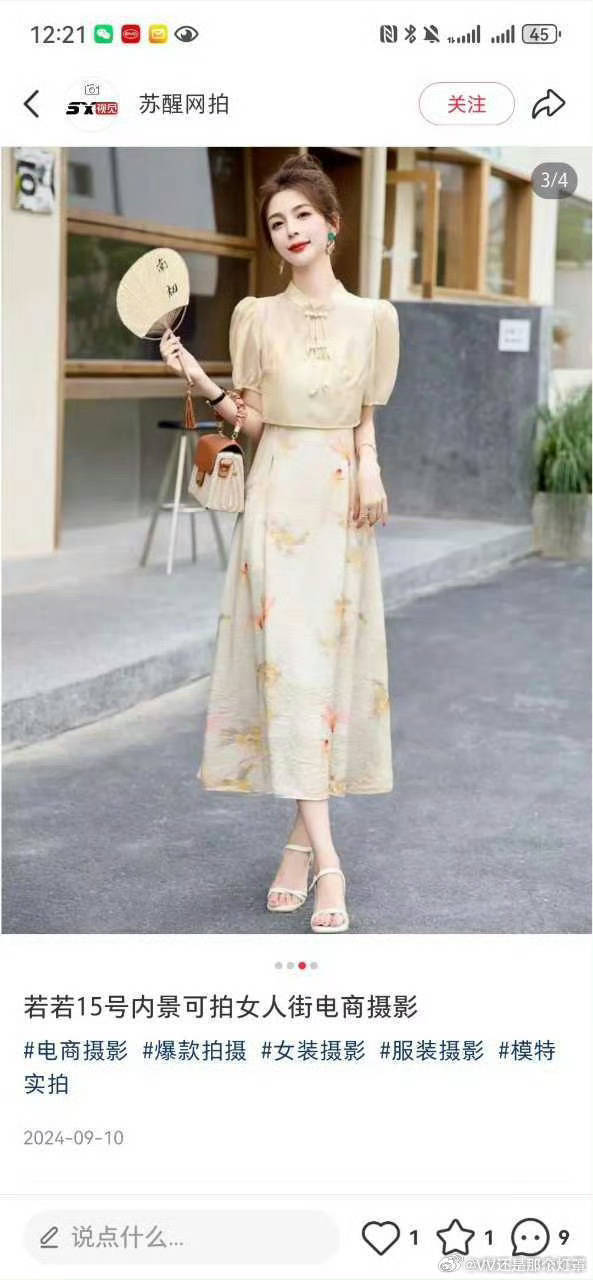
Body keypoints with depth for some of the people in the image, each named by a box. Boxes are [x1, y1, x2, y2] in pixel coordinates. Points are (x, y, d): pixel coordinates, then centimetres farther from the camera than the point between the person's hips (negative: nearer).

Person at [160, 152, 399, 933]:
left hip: (341, 502, 1)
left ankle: (302, 838, 14)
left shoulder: (373, 317, 6)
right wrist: (203, 384, -10)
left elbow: (369, 420, 11)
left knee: (330, 663, 3)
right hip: (277, 497, -1)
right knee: (289, 663, -10)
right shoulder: (256, 317, 4)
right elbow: (252, 422, 6)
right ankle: (327, 860, -10)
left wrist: (369, 467, -8)